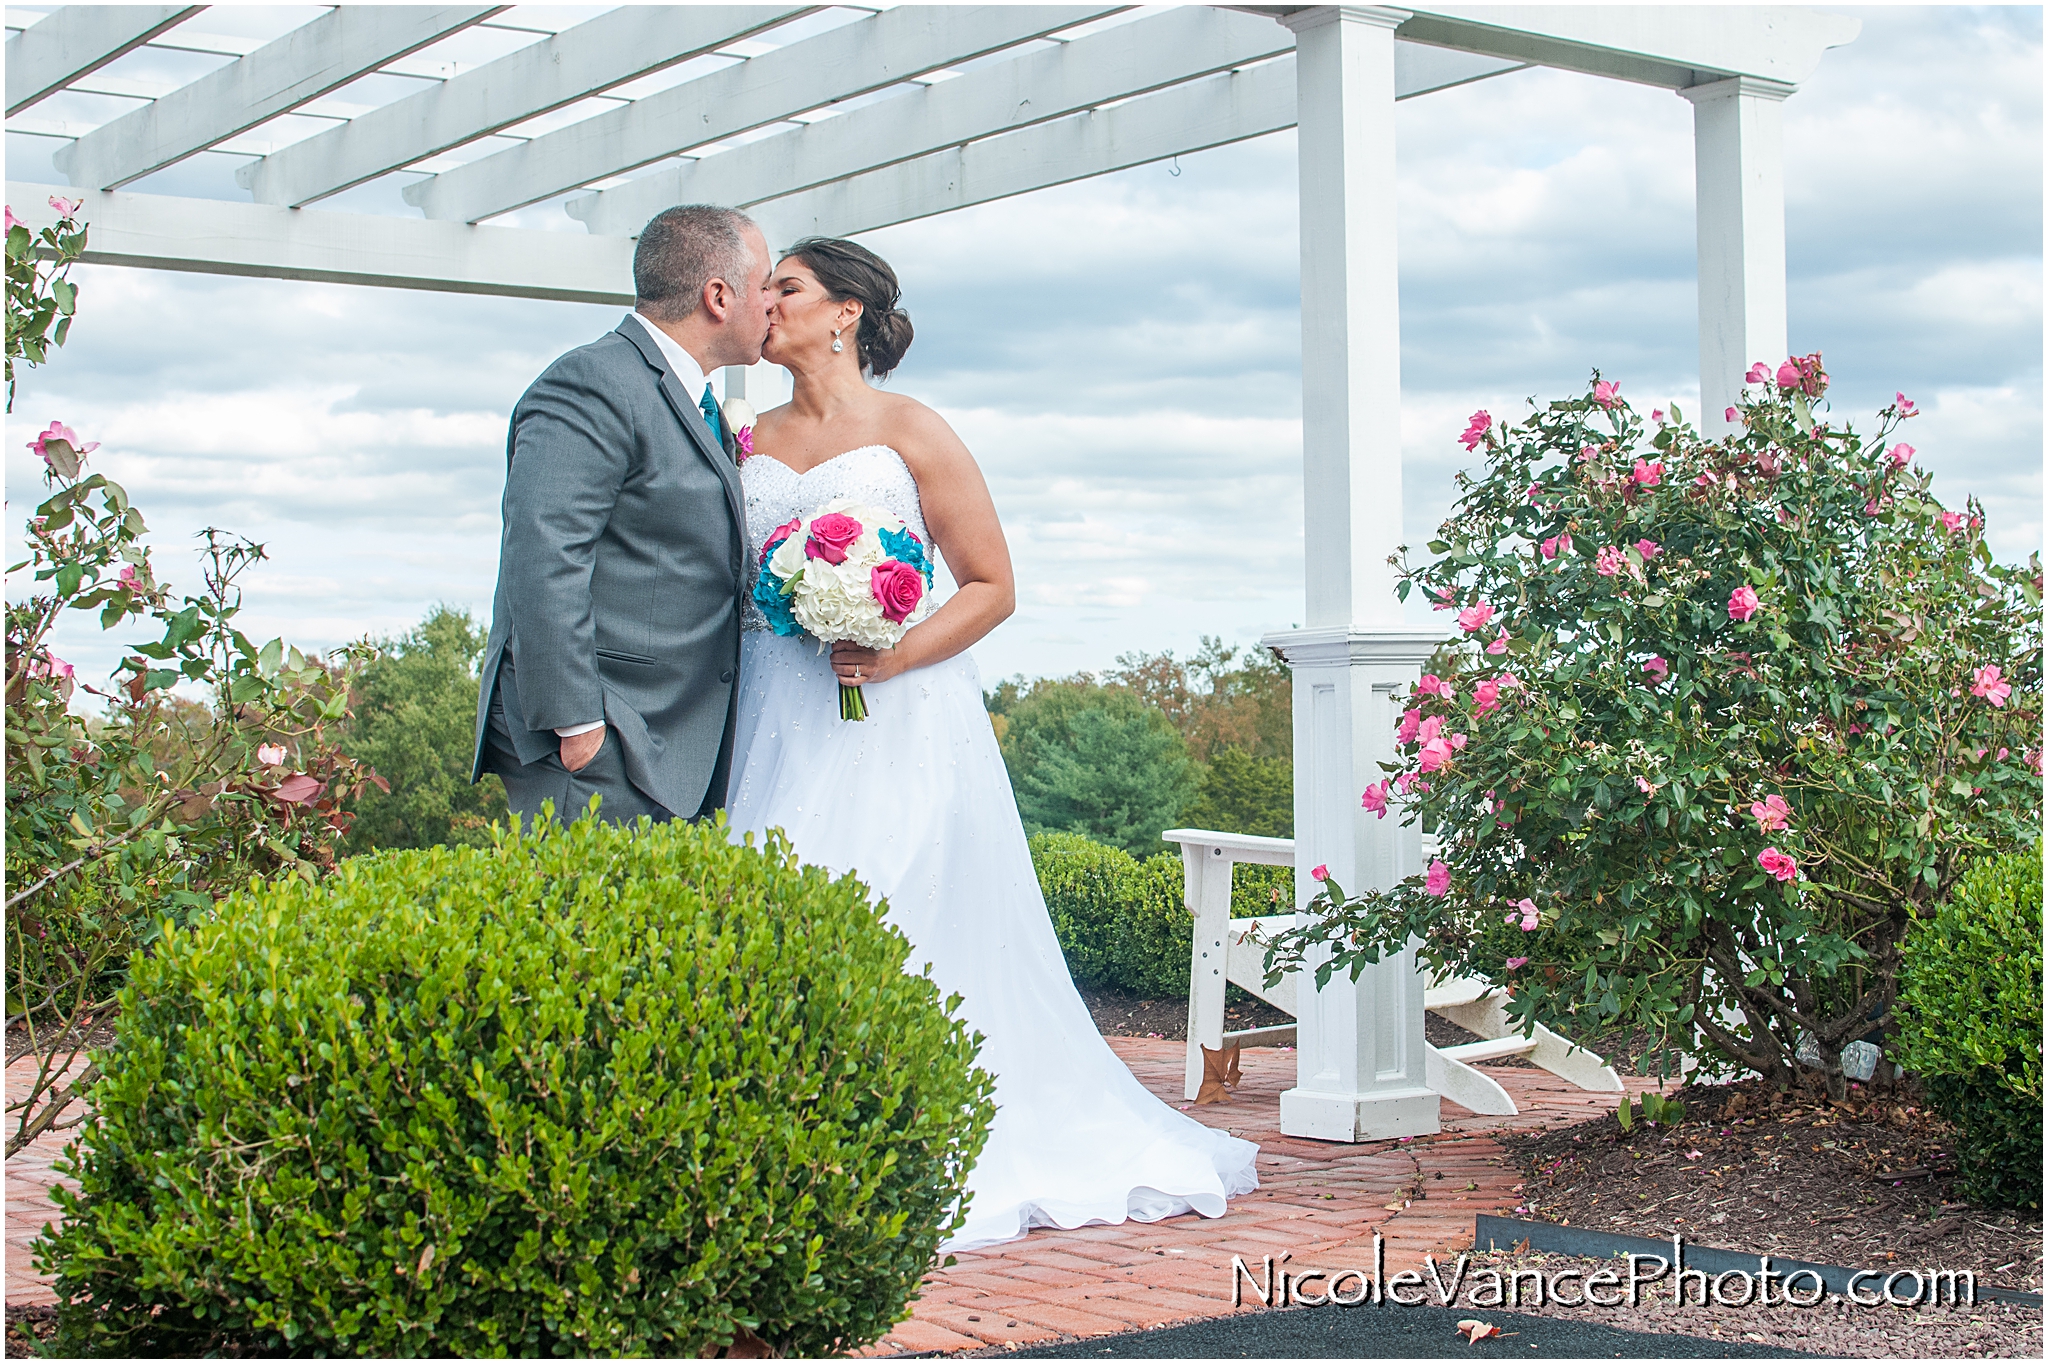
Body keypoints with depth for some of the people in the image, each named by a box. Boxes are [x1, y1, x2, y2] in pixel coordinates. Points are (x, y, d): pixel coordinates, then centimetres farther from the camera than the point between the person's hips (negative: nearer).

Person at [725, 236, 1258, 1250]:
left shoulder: (911, 432, 0)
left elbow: (992, 586, -1)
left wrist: (896, 656, -14)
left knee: (894, 928, -9)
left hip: (898, 722, -4)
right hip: (778, 727, 4)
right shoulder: (752, 443, 14)